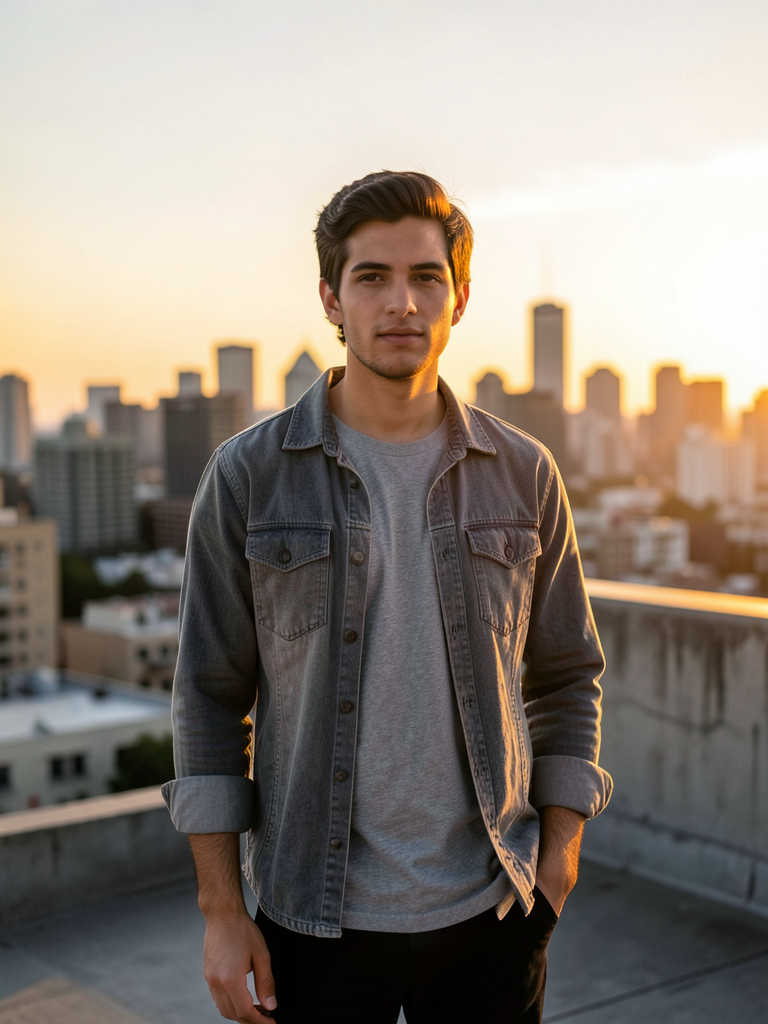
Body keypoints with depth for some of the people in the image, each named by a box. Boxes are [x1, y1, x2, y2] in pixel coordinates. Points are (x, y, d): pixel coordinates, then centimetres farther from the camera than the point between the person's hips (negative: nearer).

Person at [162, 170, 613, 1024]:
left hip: (489, 912, 2)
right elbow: (209, 696, -3)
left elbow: (566, 675, 8)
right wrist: (220, 910, -4)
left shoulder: (522, 473, -1)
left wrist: (560, 854, 1)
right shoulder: (248, 475, -6)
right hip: (315, 917, -1)